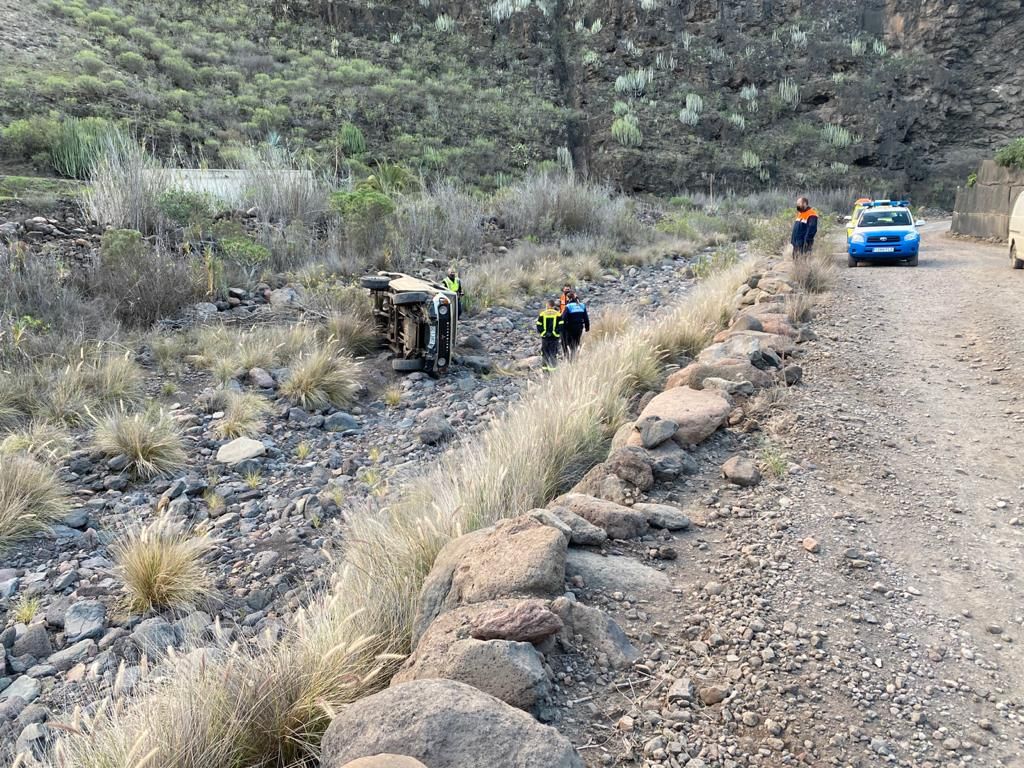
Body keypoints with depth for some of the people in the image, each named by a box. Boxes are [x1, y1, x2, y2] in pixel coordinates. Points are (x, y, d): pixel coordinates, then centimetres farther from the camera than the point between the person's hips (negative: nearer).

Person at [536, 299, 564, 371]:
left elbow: (538, 325, -1)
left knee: (544, 351, 13)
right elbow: (561, 325, -7)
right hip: (555, 337, -1)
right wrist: (556, 332, -3)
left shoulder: (542, 314, 1)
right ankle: (553, 367, -2)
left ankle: (545, 366, 12)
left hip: (544, 336, 1)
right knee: (553, 353, 3)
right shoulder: (558, 314, -2)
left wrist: (542, 332, 2)